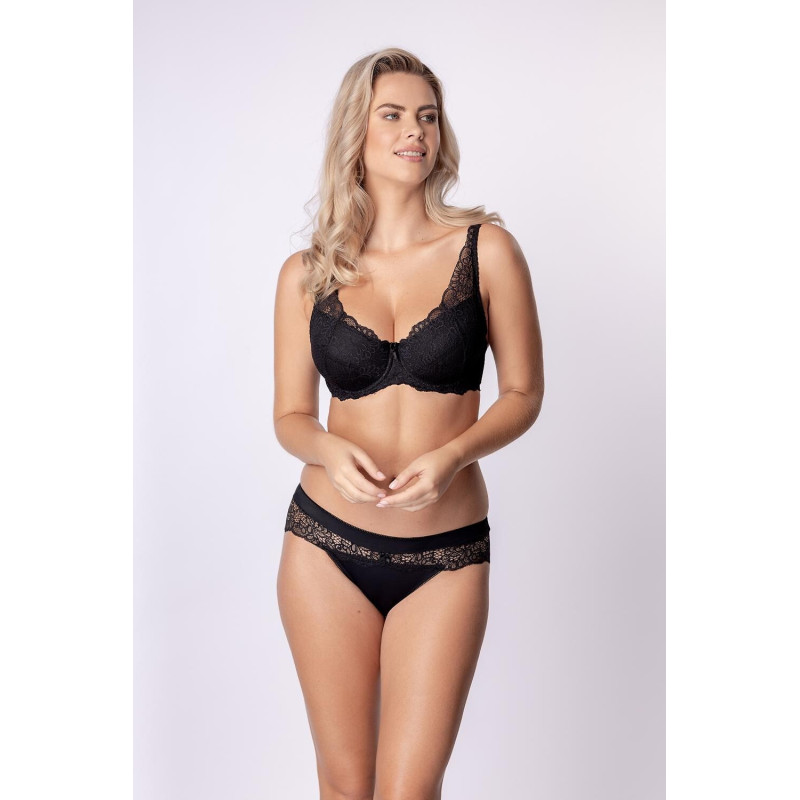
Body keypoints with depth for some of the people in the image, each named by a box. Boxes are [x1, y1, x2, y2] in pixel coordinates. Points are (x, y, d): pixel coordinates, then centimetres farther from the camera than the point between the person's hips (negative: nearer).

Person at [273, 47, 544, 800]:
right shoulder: (306, 274, 2)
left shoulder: (485, 249, -2)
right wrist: (330, 450, -16)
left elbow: (523, 392, 1)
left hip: (446, 554, -1)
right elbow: (290, 416, 7)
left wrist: (452, 454, -17)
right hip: (328, 541, 1)